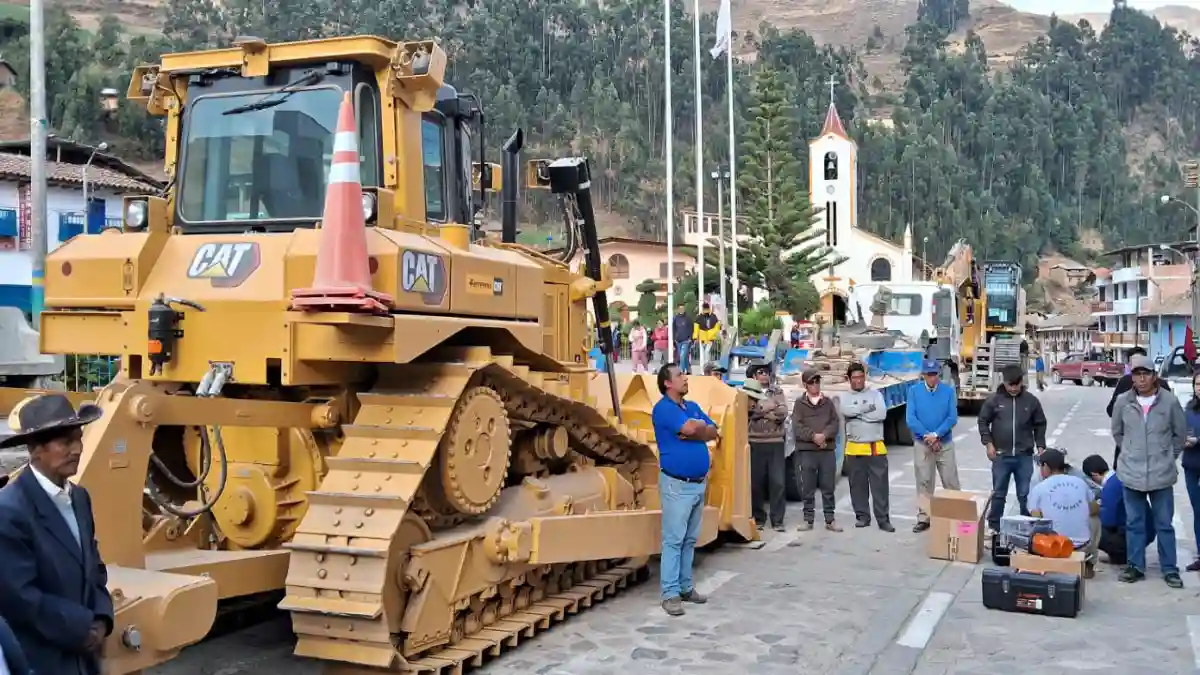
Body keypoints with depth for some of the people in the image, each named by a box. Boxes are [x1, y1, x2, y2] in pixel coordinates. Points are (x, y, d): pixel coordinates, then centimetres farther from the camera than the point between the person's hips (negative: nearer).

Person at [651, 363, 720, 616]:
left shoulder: (693, 406, 15)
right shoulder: (663, 408, -11)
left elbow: (713, 432, 4)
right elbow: (689, 428, -25)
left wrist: (693, 432, -13)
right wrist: (701, 426, -3)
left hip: (699, 483, 8)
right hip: (677, 484, -8)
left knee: (690, 540, 13)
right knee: (673, 540, -5)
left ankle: (686, 586, 20)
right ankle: (670, 593, -2)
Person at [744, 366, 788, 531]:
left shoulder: (778, 392, 13)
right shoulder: (749, 392, 9)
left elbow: (783, 412, -3)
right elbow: (749, 410, -10)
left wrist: (760, 409, -7)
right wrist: (771, 407, -8)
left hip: (775, 443, 1)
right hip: (755, 443, -1)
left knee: (777, 482, -3)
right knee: (756, 482, 2)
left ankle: (777, 520, 2)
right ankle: (758, 518, 13)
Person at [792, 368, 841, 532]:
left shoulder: (828, 402, 11)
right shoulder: (800, 403, 4)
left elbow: (834, 423, 4)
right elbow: (797, 427, -4)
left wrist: (824, 435, -14)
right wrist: (813, 436, -17)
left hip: (828, 450, 2)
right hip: (806, 450, -2)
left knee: (828, 487, 4)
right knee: (807, 488, 2)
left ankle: (830, 519, 11)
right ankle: (808, 519, 10)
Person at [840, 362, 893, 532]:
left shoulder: (875, 394, 6)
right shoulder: (844, 397, 6)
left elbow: (882, 414, -11)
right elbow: (847, 411, -17)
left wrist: (859, 414, -11)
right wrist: (869, 407, -10)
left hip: (876, 447, 0)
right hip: (855, 448, 1)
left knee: (880, 485, -1)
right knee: (858, 485, 6)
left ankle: (883, 519, 3)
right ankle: (862, 516, 17)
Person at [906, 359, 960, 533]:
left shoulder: (948, 391, -5)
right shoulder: (914, 391, -4)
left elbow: (952, 418, -8)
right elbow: (910, 418, -7)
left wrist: (936, 434, -18)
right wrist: (927, 436, -15)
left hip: (945, 443, 0)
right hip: (922, 444, 1)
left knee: (951, 481, 4)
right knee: (924, 482, 7)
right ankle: (924, 518, 13)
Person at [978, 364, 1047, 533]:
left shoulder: (1031, 401, 0)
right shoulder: (994, 400, -3)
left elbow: (1040, 425, 10)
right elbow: (983, 421, 4)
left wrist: (1040, 446, 3)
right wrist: (988, 443, -5)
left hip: (1024, 456, 1)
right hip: (1001, 455, 0)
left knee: (1026, 494, 8)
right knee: (998, 493, 9)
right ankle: (994, 526, 19)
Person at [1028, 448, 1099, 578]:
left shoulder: (1038, 489, -4)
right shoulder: (1080, 482, 3)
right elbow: (1095, 510, 16)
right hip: (1083, 547, 1)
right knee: (1095, 517, 30)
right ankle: (1088, 565, 22)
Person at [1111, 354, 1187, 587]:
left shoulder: (1169, 401, -8)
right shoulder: (1123, 402, -4)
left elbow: (1180, 434, 6)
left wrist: (1167, 457, 7)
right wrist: (1131, 453, 10)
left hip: (1162, 474, -1)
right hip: (1131, 473, 1)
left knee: (1164, 524, 9)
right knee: (1134, 523, 11)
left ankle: (1169, 569, 20)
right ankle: (1135, 566, 22)